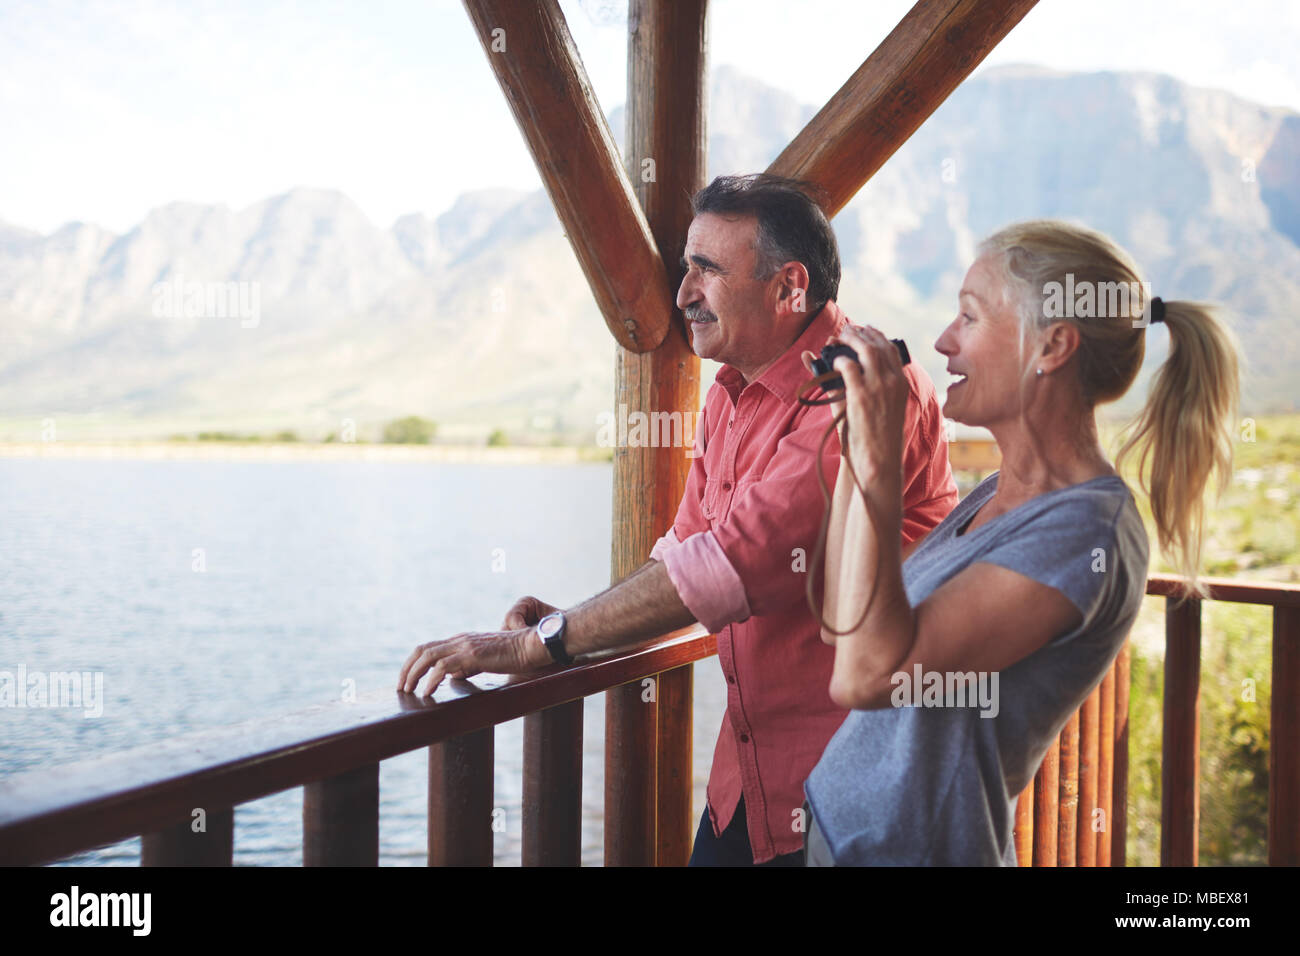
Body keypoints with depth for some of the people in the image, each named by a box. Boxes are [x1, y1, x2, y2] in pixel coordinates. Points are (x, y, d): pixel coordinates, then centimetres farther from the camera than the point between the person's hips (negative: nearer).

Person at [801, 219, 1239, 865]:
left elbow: (865, 675, -30)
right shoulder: (998, 497, 4)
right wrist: (855, 443, 7)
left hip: (914, 847, -8)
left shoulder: (1088, 532, -22)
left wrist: (877, 468, -28)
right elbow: (840, 621, 10)